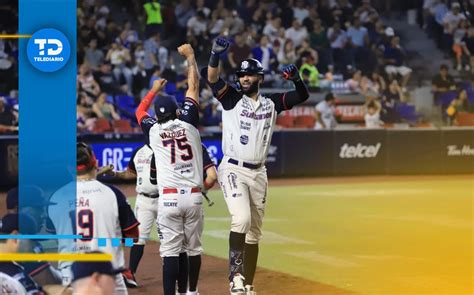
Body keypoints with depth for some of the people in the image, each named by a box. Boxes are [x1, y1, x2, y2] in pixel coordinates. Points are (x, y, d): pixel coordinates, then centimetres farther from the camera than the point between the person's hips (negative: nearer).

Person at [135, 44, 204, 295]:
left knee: (170, 251, -6)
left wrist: (154, 90, 41)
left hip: (168, 198, -2)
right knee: (193, 248, 13)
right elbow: (194, 87, 16)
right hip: (193, 197, 2)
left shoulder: (154, 130, 6)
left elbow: (139, 111, 28)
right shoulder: (188, 123, 6)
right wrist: (190, 56, 26)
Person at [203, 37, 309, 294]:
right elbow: (211, 78, -16)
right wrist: (216, 55, -34)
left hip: (258, 173, 5)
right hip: (233, 170, -5)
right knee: (242, 219, -25)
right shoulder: (232, 99, 0)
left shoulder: (271, 103, 10)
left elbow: (303, 96, 7)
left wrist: (296, 78, -15)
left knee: (254, 232, 8)